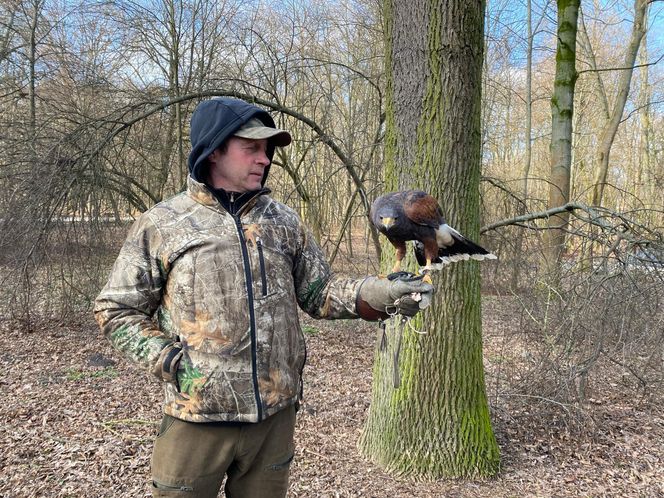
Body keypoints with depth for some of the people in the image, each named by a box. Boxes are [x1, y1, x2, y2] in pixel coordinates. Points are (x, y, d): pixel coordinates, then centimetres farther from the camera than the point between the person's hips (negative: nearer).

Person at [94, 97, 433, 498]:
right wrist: (166, 359, -12)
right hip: (198, 418, -3)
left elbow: (319, 293, 6)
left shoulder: (284, 221, 6)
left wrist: (379, 294, -10)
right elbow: (116, 309, 2)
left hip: (276, 415, 3)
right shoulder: (162, 224, -4)